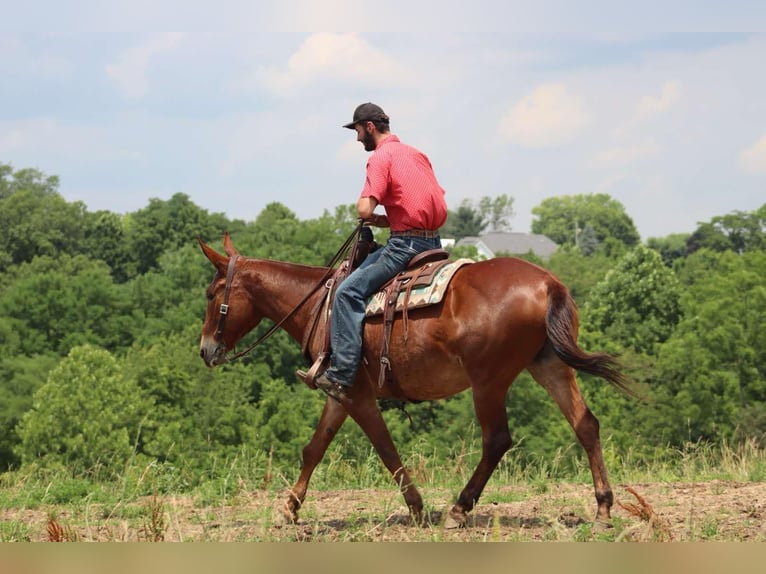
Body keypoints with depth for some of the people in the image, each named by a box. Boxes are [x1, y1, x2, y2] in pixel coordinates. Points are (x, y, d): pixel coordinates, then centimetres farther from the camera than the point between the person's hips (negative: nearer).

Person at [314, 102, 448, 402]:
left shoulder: (380, 157, -7)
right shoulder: (417, 154, 19)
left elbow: (365, 210, -18)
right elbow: (441, 208, 21)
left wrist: (375, 218, 7)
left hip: (405, 244, -9)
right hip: (434, 242, 9)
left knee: (348, 292, -12)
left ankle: (340, 375, -21)